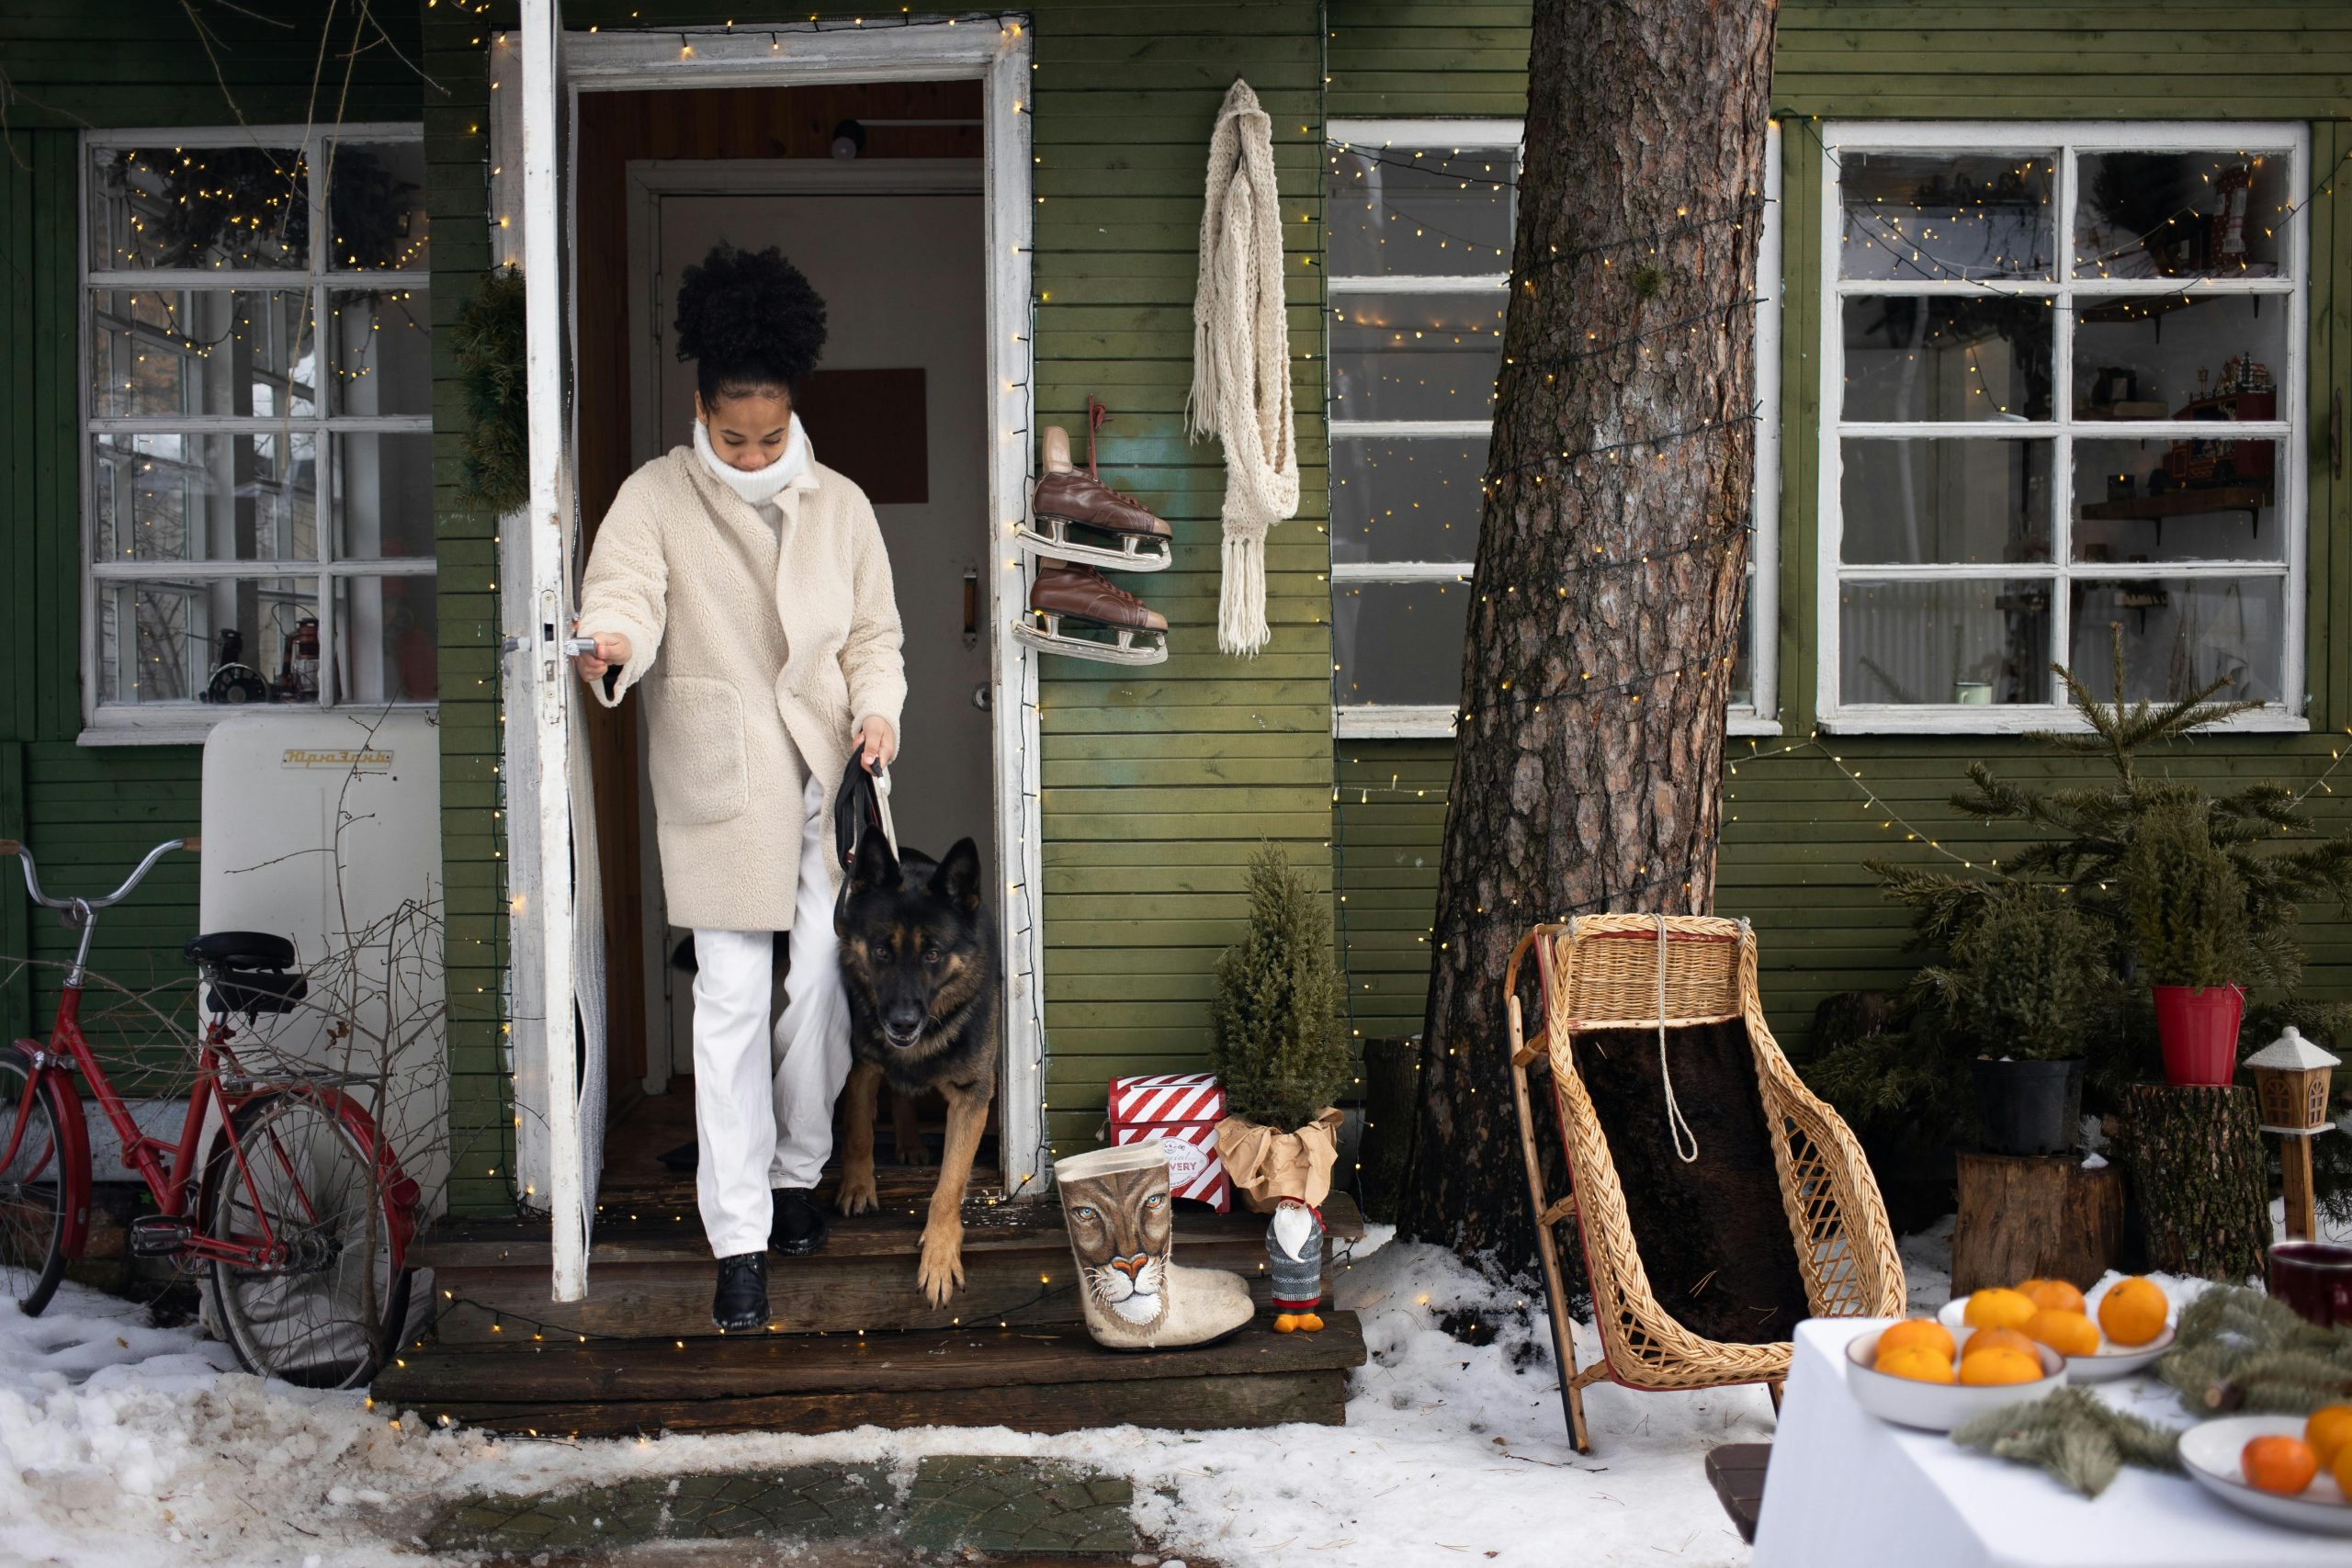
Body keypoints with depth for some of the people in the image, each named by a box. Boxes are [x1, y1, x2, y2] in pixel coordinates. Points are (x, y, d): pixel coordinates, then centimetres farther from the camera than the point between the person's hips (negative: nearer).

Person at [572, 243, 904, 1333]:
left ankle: (797, 1172, 29)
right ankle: (738, 1239, 1)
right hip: (719, 782, -3)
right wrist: (610, 646, -41)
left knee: (823, 983, 6)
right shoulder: (654, 497, -1)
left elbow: (874, 633, 12)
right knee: (731, 999, -5)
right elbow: (626, 593, -17)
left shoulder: (839, 504, 8)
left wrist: (877, 706, -9)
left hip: (826, 775, 3)